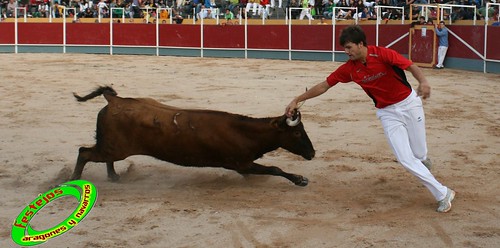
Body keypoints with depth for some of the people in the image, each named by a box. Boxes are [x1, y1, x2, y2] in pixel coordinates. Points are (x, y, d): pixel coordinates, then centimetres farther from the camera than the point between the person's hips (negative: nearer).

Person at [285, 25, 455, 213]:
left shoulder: (382, 54, -19)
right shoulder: (349, 68, -7)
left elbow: (412, 67, -21)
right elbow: (324, 86, 0)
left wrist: (423, 82, -42)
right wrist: (297, 100, 0)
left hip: (409, 103, -2)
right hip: (387, 113, 3)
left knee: (419, 154, 3)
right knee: (405, 160, -7)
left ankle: (423, 160, 41)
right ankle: (443, 194, 6)